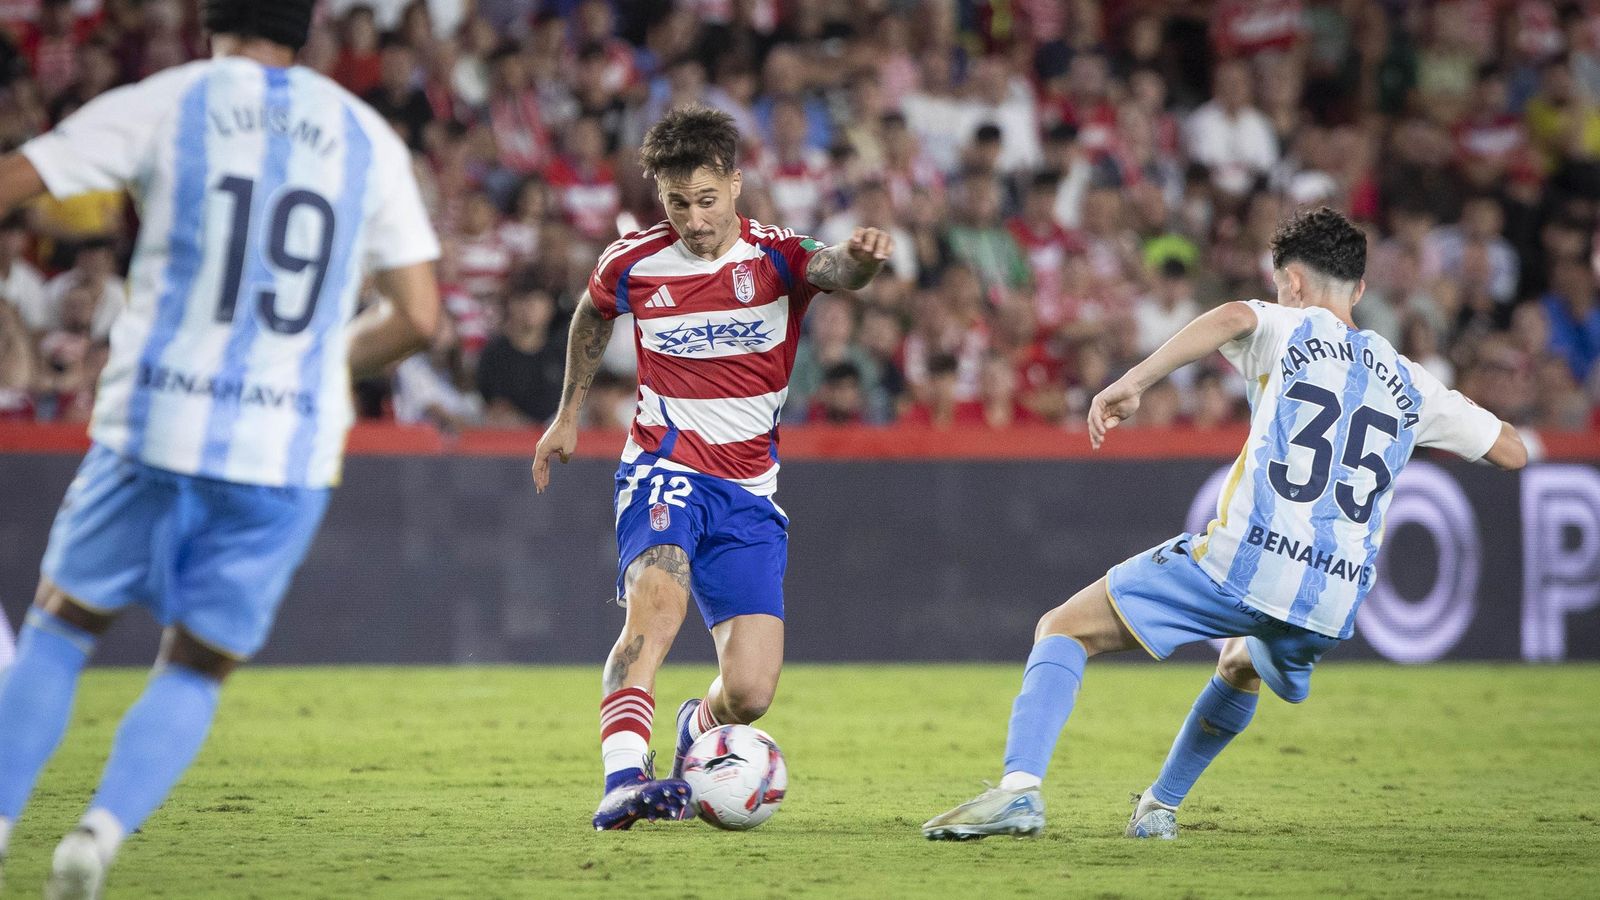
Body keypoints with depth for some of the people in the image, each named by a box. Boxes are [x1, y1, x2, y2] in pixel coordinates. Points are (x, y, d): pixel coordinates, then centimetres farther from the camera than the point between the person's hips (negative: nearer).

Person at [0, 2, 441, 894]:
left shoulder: (162, 106, 1)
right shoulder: (369, 139, 8)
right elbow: (418, 318, 6)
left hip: (155, 426, -1)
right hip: (288, 452, 1)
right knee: (196, 671, 13)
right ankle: (105, 828, -10)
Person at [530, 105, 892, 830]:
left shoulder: (774, 257, -6)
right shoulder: (633, 262, -1)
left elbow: (837, 272, -30)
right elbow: (592, 314, 23)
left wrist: (862, 256, -53)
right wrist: (569, 413, 28)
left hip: (749, 493, 1)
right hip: (665, 472, -1)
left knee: (750, 693, -7)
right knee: (658, 602, -34)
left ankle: (697, 728, 30)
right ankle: (623, 781, -44)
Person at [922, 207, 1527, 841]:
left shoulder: (1289, 331, 10)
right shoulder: (1409, 381, 22)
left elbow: (1235, 317, -15)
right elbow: (1513, 453, 29)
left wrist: (1133, 381, -19)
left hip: (1243, 563, -5)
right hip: (1333, 604, 5)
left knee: (1065, 629, 4)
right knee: (1242, 665, 40)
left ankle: (1019, 788, -18)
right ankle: (1161, 807, 40)